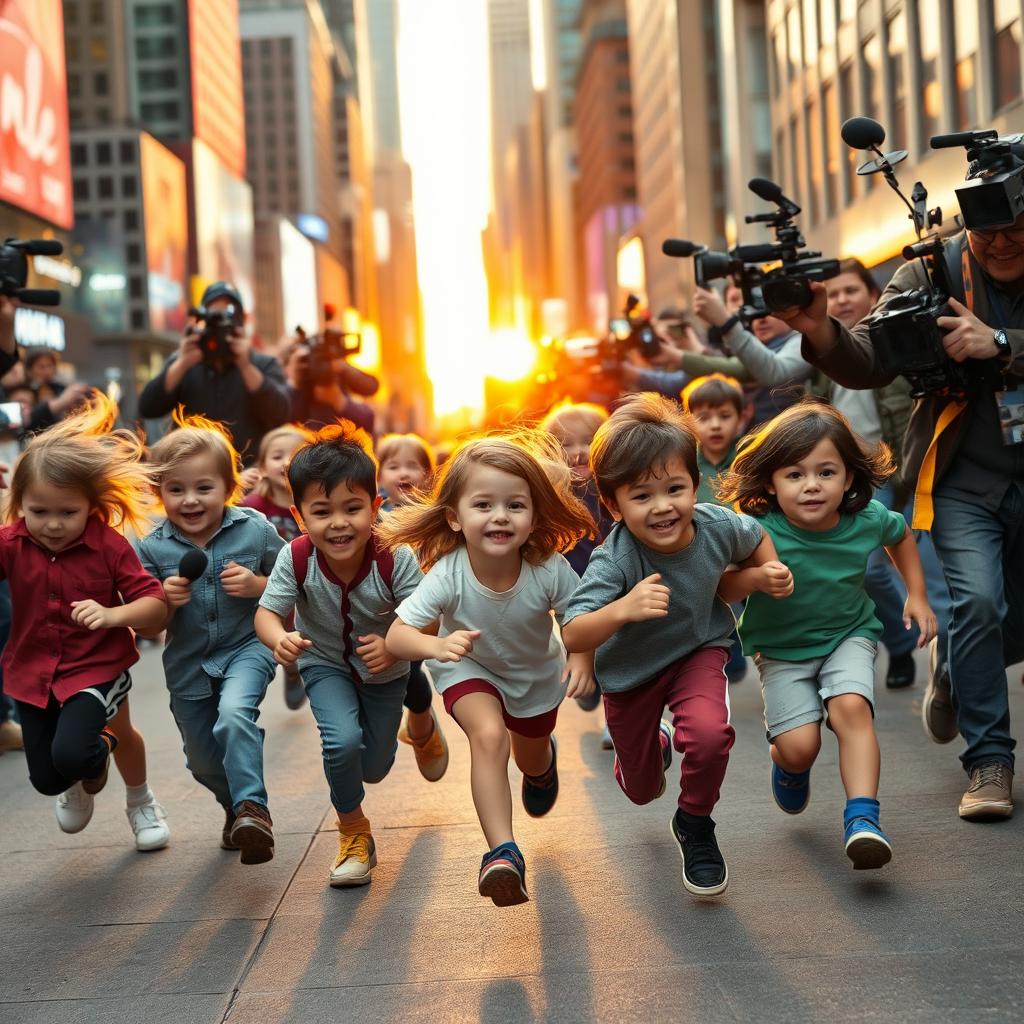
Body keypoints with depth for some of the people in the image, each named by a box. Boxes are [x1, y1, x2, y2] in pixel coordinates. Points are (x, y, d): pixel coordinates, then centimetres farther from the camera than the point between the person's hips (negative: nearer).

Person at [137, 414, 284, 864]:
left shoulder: (255, 530, -13)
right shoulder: (153, 549, -10)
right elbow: (151, 627, -2)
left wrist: (257, 584, -21)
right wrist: (166, 601, -23)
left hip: (247, 647, -3)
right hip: (188, 665, 3)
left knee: (235, 715, -34)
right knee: (203, 761, 17)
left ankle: (252, 807, -25)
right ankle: (235, 807, 47)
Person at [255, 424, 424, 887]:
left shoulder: (395, 558, -33)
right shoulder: (296, 558, -29)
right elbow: (268, 612, -24)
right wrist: (280, 639, -48)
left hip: (385, 670, 0)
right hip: (326, 665, 0)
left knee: (374, 769, 14)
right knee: (342, 743, -27)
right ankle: (354, 832, 2)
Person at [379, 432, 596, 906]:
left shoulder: (549, 569, -35)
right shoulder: (448, 574, -37)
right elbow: (397, 635, -36)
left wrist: (582, 657, -37)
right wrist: (436, 645, -57)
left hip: (537, 671, 2)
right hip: (469, 668, -2)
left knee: (531, 760, 24)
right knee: (488, 735, -32)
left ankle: (543, 762, 64)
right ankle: (502, 853, -27)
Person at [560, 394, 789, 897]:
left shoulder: (716, 527, -24)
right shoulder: (615, 560, -35)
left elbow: (755, 536, 2)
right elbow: (573, 636, -41)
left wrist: (772, 573, -15)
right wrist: (623, 609, -57)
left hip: (698, 651, 1)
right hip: (631, 671, -1)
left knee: (709, 733, -32)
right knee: (641, 789, 17)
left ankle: (695, 824, 0)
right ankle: (655, 741, 57)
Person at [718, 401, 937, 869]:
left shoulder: (867, 519, -15)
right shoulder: (762, 532, -26)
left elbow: (901, 534, 10)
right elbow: (719, 591, -22)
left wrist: (917, 595, 7)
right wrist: (752, 575, -41)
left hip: (848, 636, 2)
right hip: (782, 649, -1)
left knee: (850, 707, -27)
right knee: (799, 746, -13)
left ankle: (862, 817, -23)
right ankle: (788, 765, 26)